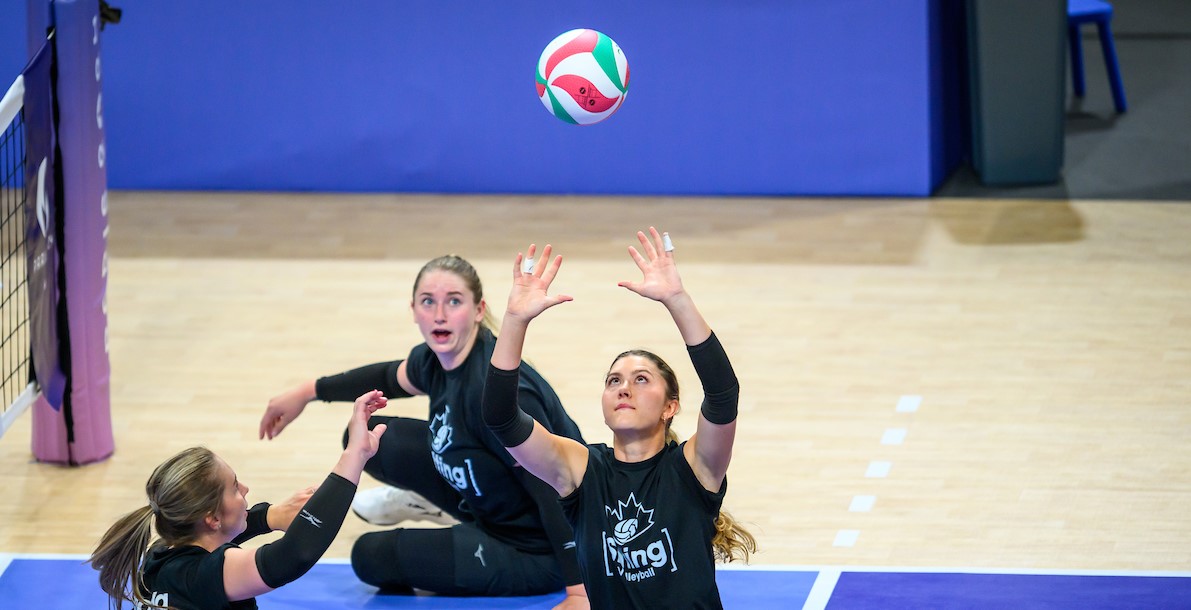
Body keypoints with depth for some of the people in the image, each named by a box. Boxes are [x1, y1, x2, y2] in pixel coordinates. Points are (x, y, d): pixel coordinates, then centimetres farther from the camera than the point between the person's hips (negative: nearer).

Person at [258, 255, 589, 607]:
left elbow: (557, 492, -31)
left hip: (535, 555, -8)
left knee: (371, 557, -2)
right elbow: (391, 378, 19)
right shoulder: (434, 360, -7)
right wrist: (308, 392, 24)